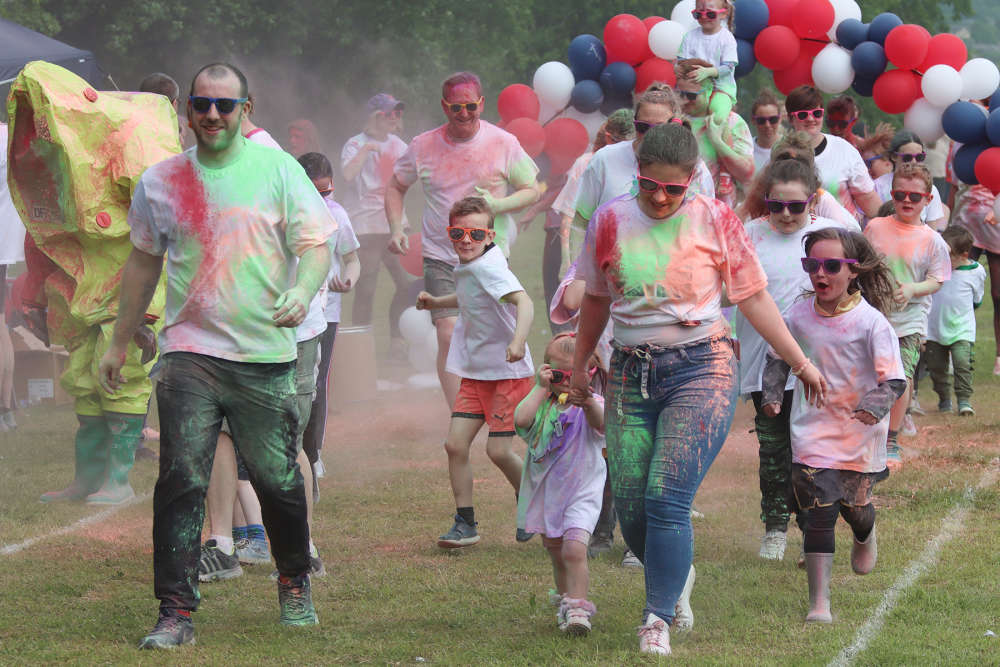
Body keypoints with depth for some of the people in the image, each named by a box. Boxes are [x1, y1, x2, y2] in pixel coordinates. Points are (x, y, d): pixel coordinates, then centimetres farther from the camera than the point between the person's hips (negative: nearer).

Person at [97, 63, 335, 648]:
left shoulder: (278, 169, 2)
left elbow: (316, 243, 0)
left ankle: (295, 584, 31)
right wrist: (120, 342, 22)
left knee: (278, 481, 5)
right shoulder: (161, 180, 7)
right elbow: (145, 261, 19)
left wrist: (302, 293, -21)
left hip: (266, 356, -1)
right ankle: (176, 612, -8)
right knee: (182, 479, -11)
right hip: (189, 352, 1)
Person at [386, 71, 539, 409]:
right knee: (449, 336, -13)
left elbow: (532, 191, 4)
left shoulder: (503, 143, -2)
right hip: (441, 257, 0)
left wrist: (498, 205, -15)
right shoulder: (424, 146, 1)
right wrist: (395, 229, -1)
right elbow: (395, 187, 15)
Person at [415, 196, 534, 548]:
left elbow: (523, 300, -36)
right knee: (455, 443, -2)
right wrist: (436, 302, 18)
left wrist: (519, 340, -52)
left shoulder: (489, 267, -19)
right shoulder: (467, 268, 8)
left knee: (498, 450, -9)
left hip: (508, 372, -8)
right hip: (475, 373, 8)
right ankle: (465, 523, 8)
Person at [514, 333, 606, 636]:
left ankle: (577, 609, -17)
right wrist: (541, 388, -14)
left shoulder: (592, 406, -7)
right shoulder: (542, 405, 1)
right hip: (546, 493, 4)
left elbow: (601, 423, -30)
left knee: (574, 551, -19)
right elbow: (521, 420, -19)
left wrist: (587, 402, -48)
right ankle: (566, 602, 30)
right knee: (557, 556, 14)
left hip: (581, 493, -4)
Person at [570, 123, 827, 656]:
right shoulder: (611, 221, 4)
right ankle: (675, 579, 30)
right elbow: (596, 298, 19)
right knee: (630, 508, 0)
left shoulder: (715, 221, -2)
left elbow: (753, 297, 5)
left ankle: (658, 619, -5)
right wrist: (579, 366, 27)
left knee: (667, 499, -16)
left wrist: (800, 362, 6)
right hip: (631, 373, 3)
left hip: (701, 369, -3)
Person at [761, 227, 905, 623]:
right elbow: (778, 356, 15)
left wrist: (876, 405, -34)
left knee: (854, 505, 15)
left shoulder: (870, 322, -16)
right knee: (819, 513, -9)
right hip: (813, 430, 1)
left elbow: (895, 378, -17)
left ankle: (865, 538, 55)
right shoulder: (799, 316, -5)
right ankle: (819, 602, -7)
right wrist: (773, 393, 2)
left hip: (860, 432, -1)